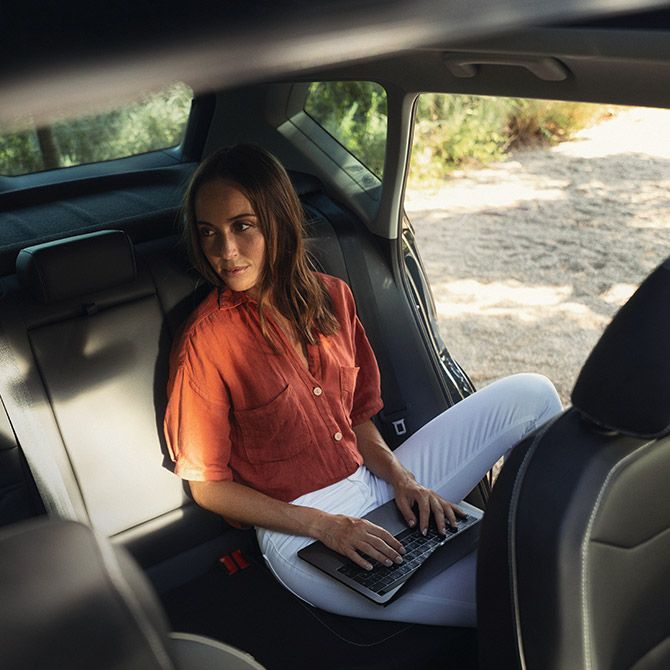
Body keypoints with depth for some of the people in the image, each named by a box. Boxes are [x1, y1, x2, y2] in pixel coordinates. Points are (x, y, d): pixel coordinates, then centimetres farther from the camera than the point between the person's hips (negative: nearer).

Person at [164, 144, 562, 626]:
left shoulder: (331, 296, 2)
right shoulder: (205, 341, -15)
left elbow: (357, 415, 10)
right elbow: (208, 485, -9)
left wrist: (401, 478, -7)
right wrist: (324, 525, -16)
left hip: (373, 485, 7)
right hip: (297, 530, -6)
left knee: (531, 395, 2)